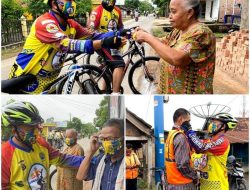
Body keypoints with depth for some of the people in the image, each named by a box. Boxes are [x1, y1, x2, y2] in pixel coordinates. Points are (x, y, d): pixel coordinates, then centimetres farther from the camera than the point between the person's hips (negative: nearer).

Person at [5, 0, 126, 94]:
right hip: (25, 80, -7)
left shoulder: (70, 25, 0)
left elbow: (92, 36, -6)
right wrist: (103, 43, -48)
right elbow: (66, 44, -39)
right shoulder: (45, 22, -25)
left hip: (48, 81, 7)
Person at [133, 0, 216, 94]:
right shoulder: (179, 30, 5)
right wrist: (145, 35, -3)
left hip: (188, 92, -8)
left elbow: (176, 59, -33)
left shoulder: (201, 32, -22)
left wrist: (148, 38, -25)